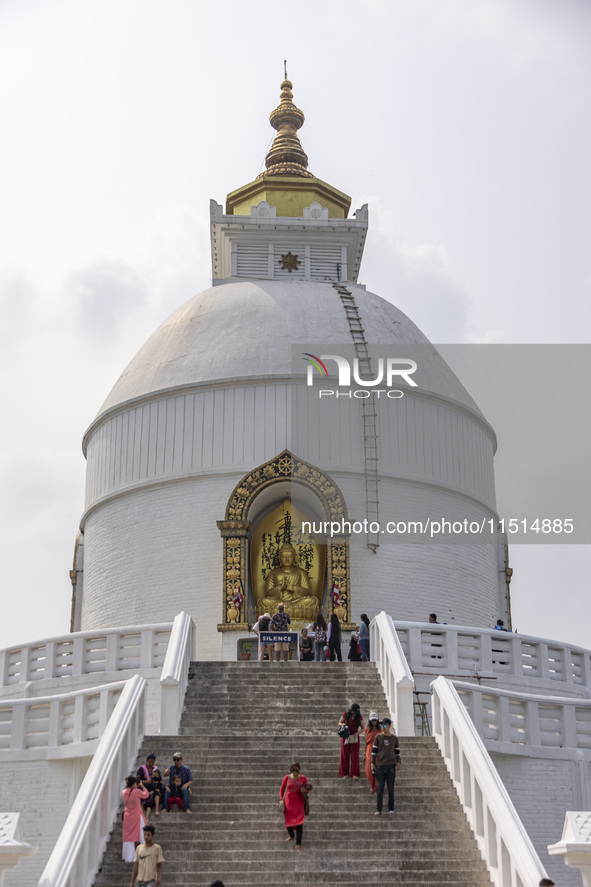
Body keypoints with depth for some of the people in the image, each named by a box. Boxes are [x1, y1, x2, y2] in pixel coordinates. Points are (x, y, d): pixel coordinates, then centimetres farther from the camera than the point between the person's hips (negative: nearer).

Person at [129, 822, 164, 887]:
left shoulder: (157, 848, -1)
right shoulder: (139, 848, 9)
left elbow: (159, 866, 0)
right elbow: (135, 866, 11)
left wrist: (159, 878, -17)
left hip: (151, 881, -4)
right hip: (139, 881, 4)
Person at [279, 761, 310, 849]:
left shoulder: (302, 778, -1)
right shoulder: (287, 778, -2)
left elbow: (308, 788, 11)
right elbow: (282, 789, 7)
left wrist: (305, 791, -11)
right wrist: (281, 799, 0)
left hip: (298, 802, -1)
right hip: (288, 801, 1)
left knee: (299, 822, -8)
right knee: (288, 820, 13)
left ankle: (298, 843, -4)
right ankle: (291, 835, 42)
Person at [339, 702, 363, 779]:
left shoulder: (359, 717, -5)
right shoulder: (345, 714, -8)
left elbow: (362, 728, 1)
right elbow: (339, 723, 2)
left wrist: (357, 733, -18)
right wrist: (342, 724, -22)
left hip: (354, 738, 0)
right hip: (345, 737, 0)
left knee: (354, 755, -2)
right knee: (345, 755, 2)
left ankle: (354, 774, 0)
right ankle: (345, 773, 9)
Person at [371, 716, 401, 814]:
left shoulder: (394, 738, 7)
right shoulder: (378, 737, 5)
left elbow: (397, 751, 13)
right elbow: (374, 750, 6)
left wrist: (398, 762, 1)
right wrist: (372, 763, 0)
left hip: (391, 765, 1)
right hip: (380, 766, -1)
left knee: (391, 788, 4)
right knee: (380, 788, -3)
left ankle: (391, 808, 13)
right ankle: (378, 809, 0)